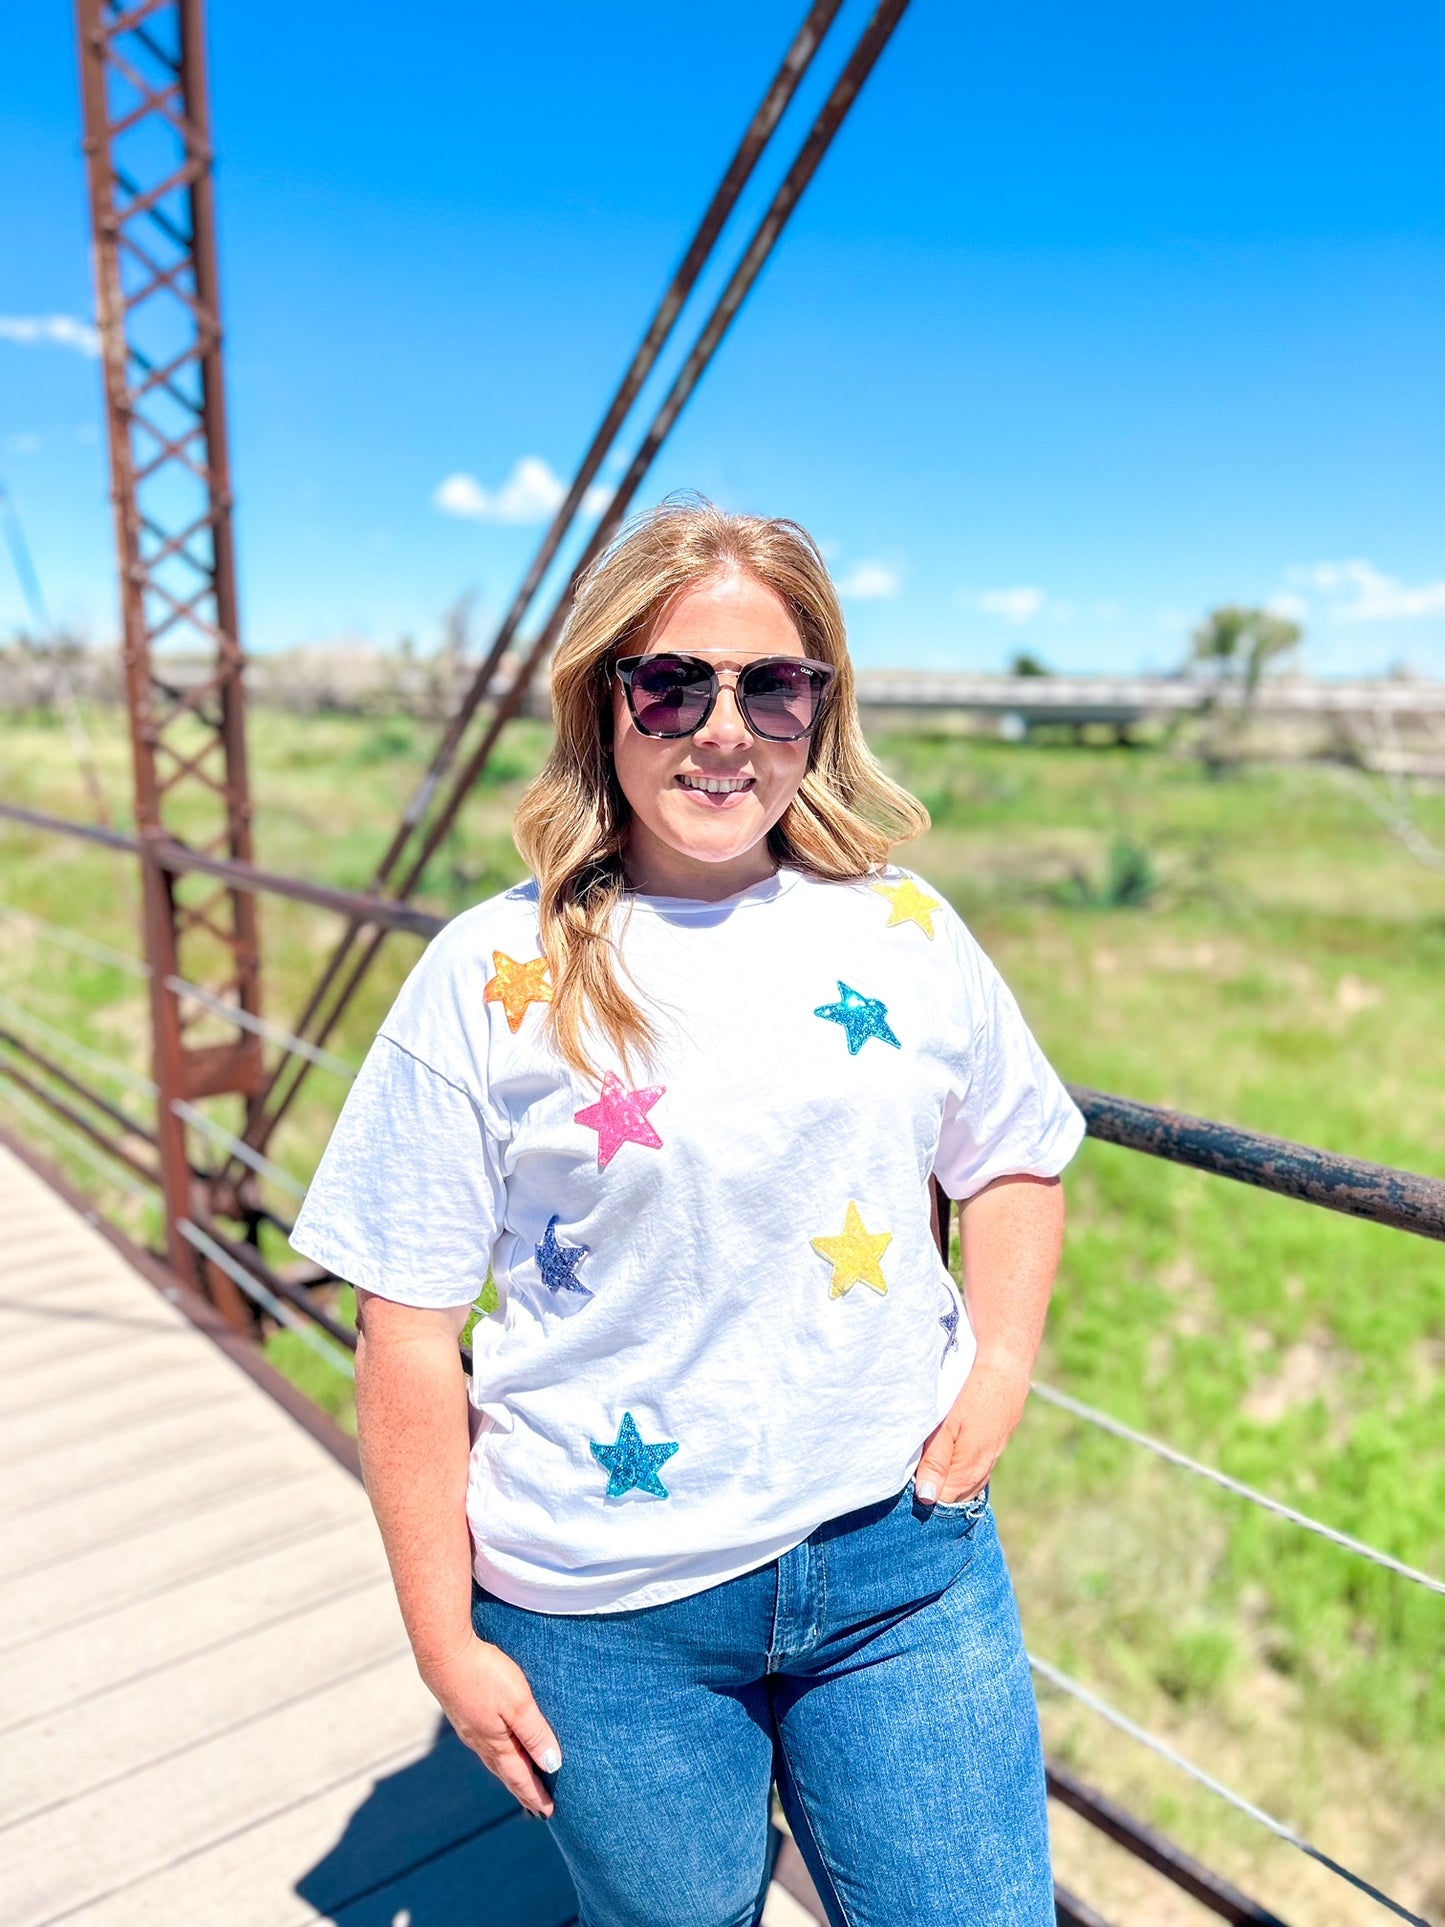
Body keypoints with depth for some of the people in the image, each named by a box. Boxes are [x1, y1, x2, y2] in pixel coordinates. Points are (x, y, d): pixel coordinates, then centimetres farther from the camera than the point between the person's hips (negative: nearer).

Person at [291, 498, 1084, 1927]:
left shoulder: (906, 932, -2)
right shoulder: (493, 977, -11)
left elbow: (1014, 1161, 13)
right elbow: (409, 1336, -8)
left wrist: (1002, 1363, -1)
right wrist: (444, 1638, -4)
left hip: (902, 1563, 2)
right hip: (611, 1621, -1)